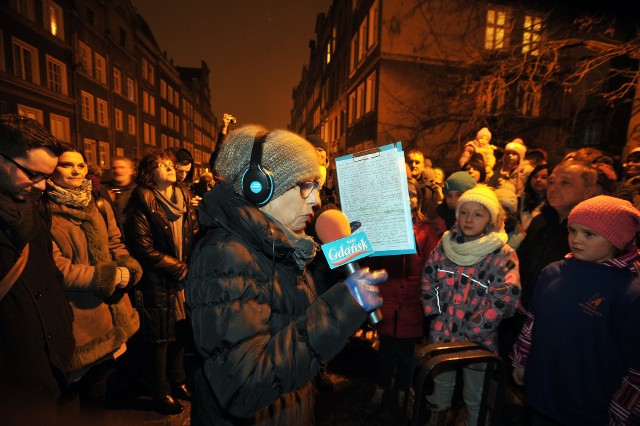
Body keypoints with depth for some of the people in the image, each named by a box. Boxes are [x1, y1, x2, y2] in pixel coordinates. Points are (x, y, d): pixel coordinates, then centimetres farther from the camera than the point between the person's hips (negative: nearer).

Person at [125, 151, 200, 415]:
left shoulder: (185, 197, 6)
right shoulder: (143, 203, -10)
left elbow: (195, 235, 7)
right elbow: (144, 249, -16)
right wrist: (180, 269, -15)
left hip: (185, 279, 5)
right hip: (158, 283, -5)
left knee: (181, 332, 17)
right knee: (160, 337, 10)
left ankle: (177, 381, 40)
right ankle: (161, 393, 31)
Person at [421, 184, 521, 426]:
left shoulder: (503, 255, -13)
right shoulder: (446, 244, -3)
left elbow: (505, 300, -18)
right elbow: (428, 279, 4)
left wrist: (470, 332, -18)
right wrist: (434, 314, -3)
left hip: (478, 341, -3)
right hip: (441, 334, 4)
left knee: (475, 399, 15)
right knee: (440, 385, 24)